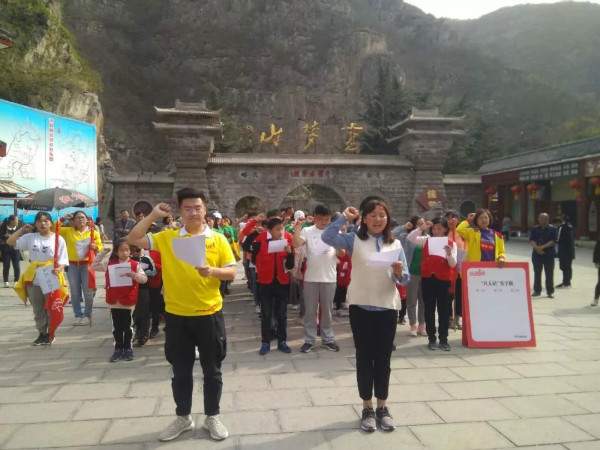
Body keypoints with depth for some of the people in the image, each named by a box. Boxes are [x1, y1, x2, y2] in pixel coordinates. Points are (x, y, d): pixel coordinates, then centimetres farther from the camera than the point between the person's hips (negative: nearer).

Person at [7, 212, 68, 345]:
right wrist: (22, 229, 0)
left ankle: (50, 334, 22)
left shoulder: (58, 239, -5)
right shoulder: (30, 238, 4)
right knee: (38, 310, 14)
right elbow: (10, 242, 5)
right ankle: (42, 333, 27)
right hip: (33, 280, 3)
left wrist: (59, 269, -27)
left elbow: (63, 260, -7)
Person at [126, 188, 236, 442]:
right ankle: (183, 417, 32)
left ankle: (212, 417, 28)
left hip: (209, 314, -1)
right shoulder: (167, 238, 1)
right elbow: (133, 239, -3)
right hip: (177, 315, 1)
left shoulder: (218, 239, -2)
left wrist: (213, 271, -21)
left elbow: (231, 272, -2)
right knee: (181, 371, 14)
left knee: (212, 370, 11)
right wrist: (153, 216, -7)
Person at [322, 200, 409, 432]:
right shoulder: (355, 240, -1)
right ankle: (367, 408, 22)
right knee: (364, 358, 8)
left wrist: (399, 273, -19)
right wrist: (344, 217, -13)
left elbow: (404, 279, 3)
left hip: (387, 308, 2)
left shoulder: (395, 244, 4)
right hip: (361, 307, -2)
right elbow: (327, 237, -16)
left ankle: (382, 407, 25)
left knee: (383, 359, 11)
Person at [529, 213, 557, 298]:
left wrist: (543, 247, -19)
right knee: (537, 273, 9)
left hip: (549, 255, -3)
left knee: (549, 274, 1)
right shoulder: (535, 229, 7)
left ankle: (550, 291, 10)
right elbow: (531, 240, 0)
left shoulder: (552, 229, -1)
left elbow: (553, 241, -10)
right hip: (536, 254, 3)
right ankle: (537, 290, 19)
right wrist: (536, 247, -18)